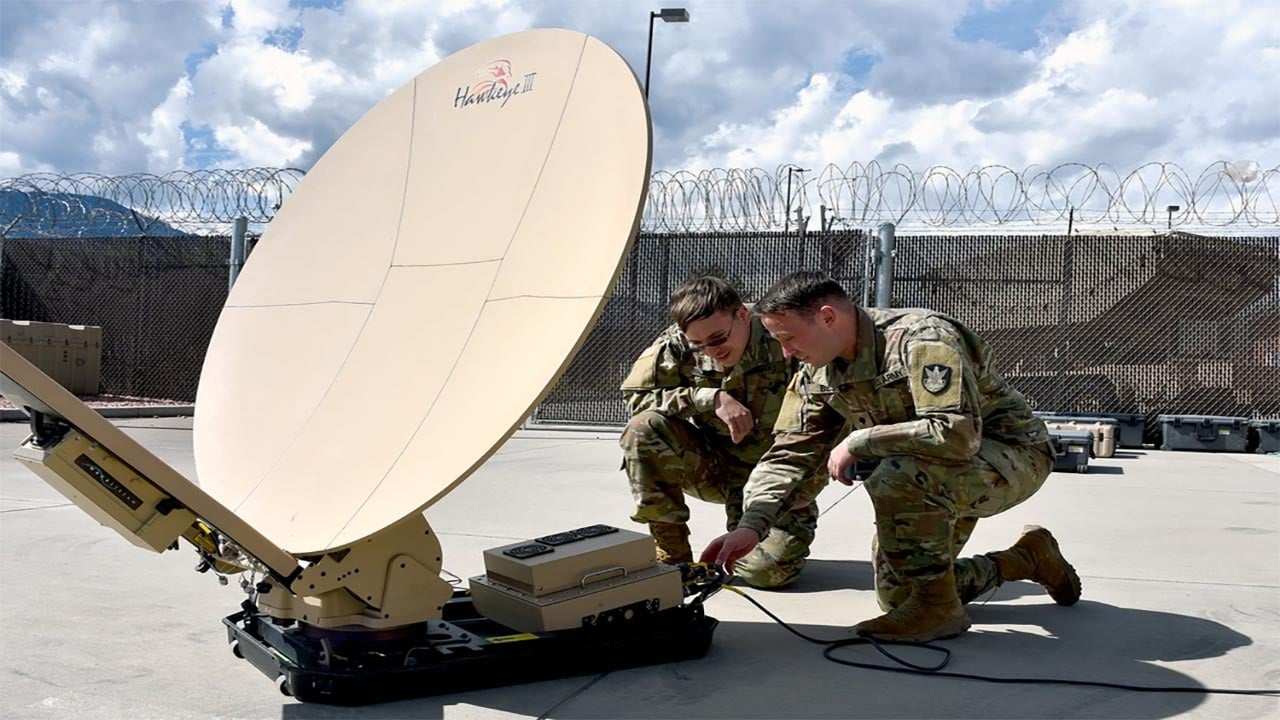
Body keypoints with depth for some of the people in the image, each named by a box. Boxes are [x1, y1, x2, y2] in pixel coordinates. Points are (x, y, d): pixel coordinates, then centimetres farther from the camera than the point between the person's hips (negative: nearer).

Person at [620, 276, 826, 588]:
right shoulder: (678, 345, -13)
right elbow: (635, 396, -15)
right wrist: (710, 398, -27)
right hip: (715, 468, 2)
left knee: (768, 570, -25)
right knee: (644, 429, -25)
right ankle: (673, 555, -10)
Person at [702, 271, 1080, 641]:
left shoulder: (923, 340, -29)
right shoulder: (817, 374, -5)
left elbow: (956, 434, -39)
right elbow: (788, 453, -5)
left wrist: (857, 442, -31)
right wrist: (750, 527, -19)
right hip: (938, 478, 9)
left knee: (896, 479, -37)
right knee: (895, 596, 11)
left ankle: (938, 608, -15)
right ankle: (1027, 558, 28)